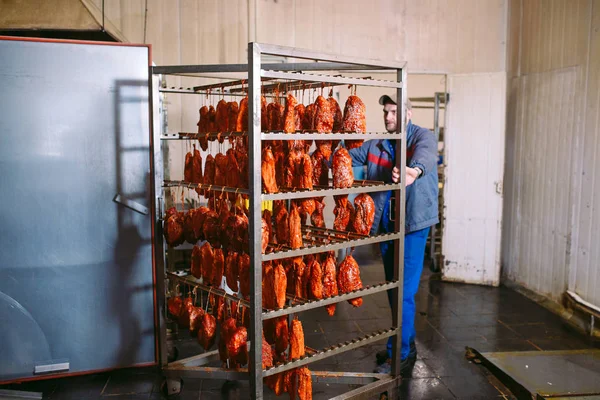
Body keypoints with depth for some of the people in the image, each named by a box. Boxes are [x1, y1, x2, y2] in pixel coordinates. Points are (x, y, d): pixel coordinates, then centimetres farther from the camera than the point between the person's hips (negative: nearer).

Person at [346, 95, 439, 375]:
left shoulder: (422, 136, -7)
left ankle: (400, 356, 9)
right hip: (385, 225, 7)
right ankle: (407, 345, 34)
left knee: (404, 292, -5)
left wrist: (415, 169, -52)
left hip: (413, 225, -6)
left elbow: (426, 153, -29)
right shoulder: (376, 144, 11)